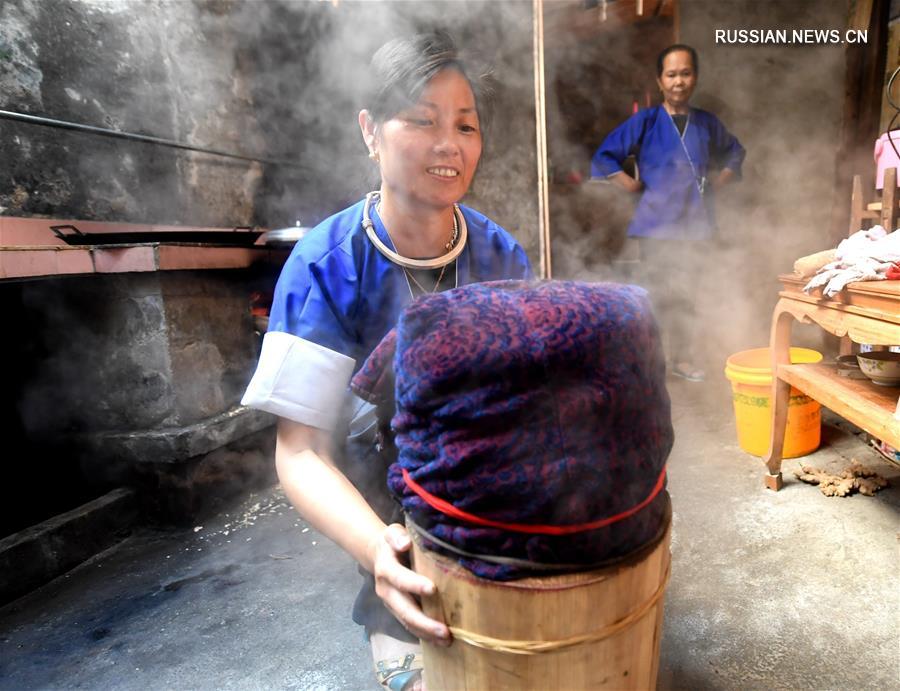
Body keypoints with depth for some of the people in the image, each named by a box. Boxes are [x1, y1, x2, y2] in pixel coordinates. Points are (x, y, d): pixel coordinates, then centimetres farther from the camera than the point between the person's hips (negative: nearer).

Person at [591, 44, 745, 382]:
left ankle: (682, 358, 24)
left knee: (685, 294, 11)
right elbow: (604, 157, -4)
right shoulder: (645, 121, -3)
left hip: (695, 223, 4)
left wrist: (717, 182, 12)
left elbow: (735, 152, 27)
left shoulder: (707, 123, 10)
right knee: (662, 294, -2)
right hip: (657, 224, -4)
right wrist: (634, 186, -8)